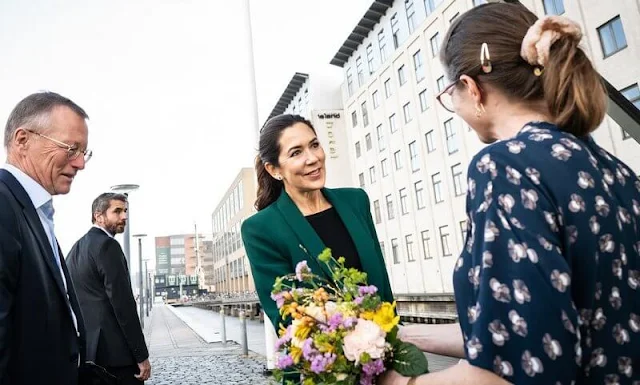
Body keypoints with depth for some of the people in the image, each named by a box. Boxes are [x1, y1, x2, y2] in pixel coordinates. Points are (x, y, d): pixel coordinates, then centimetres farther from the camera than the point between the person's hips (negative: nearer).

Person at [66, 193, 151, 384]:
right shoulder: (107, 245, -14)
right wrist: (142, 355, -15)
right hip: (114, 350, -9)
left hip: (86, 349, 9)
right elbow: (122, 303, -18)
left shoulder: (77, 247, 14)